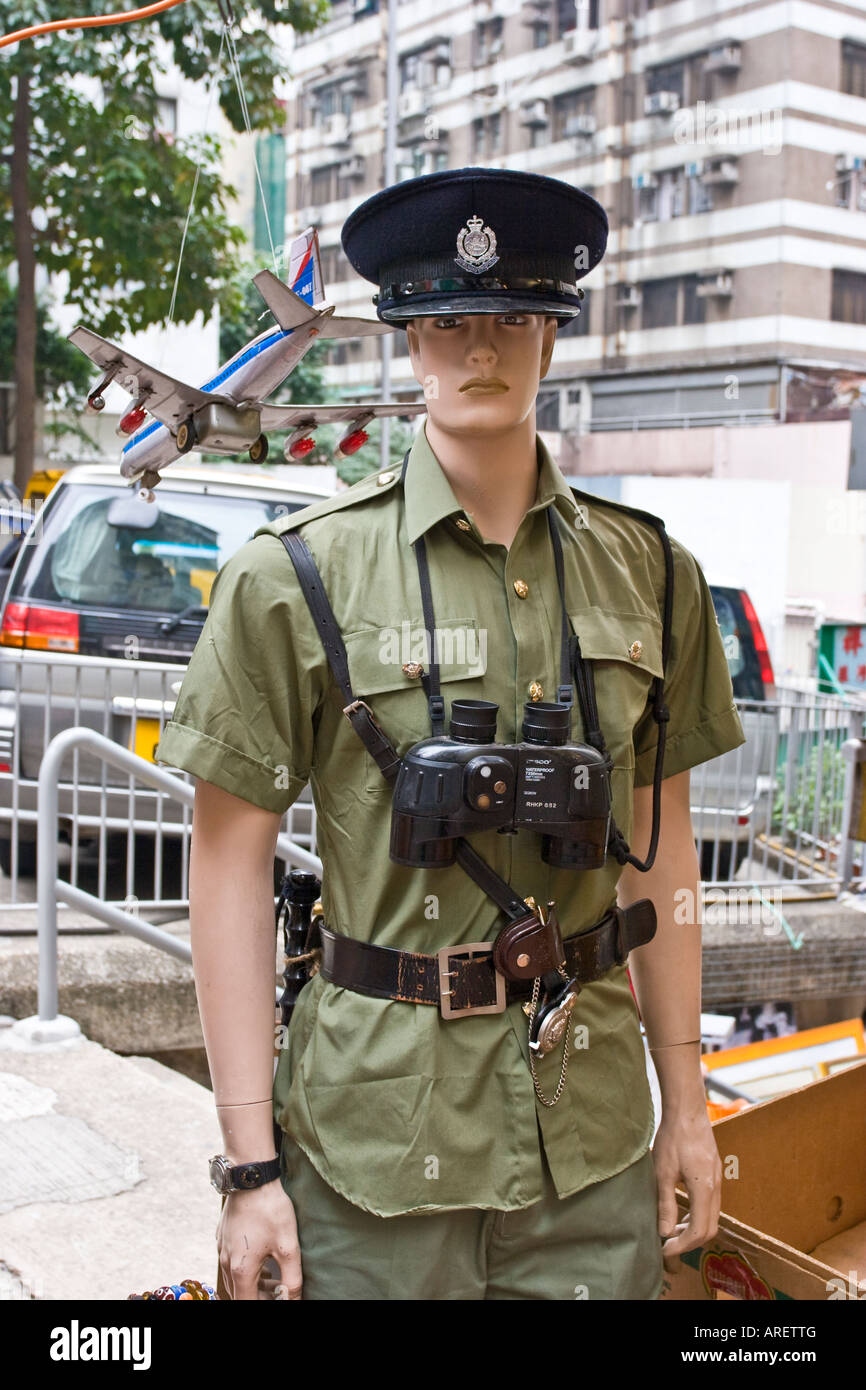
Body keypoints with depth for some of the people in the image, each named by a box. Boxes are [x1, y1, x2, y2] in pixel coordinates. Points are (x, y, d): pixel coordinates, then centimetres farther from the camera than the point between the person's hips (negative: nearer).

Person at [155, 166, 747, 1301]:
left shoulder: (647, 572, 3)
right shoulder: (294, 578, -7)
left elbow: (660, 844, 9)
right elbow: (230, 865, -6)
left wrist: (684, 1100, 10)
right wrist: (250, 1166, -8)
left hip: (594, 1133, 3)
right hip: (375, 1132, -3)